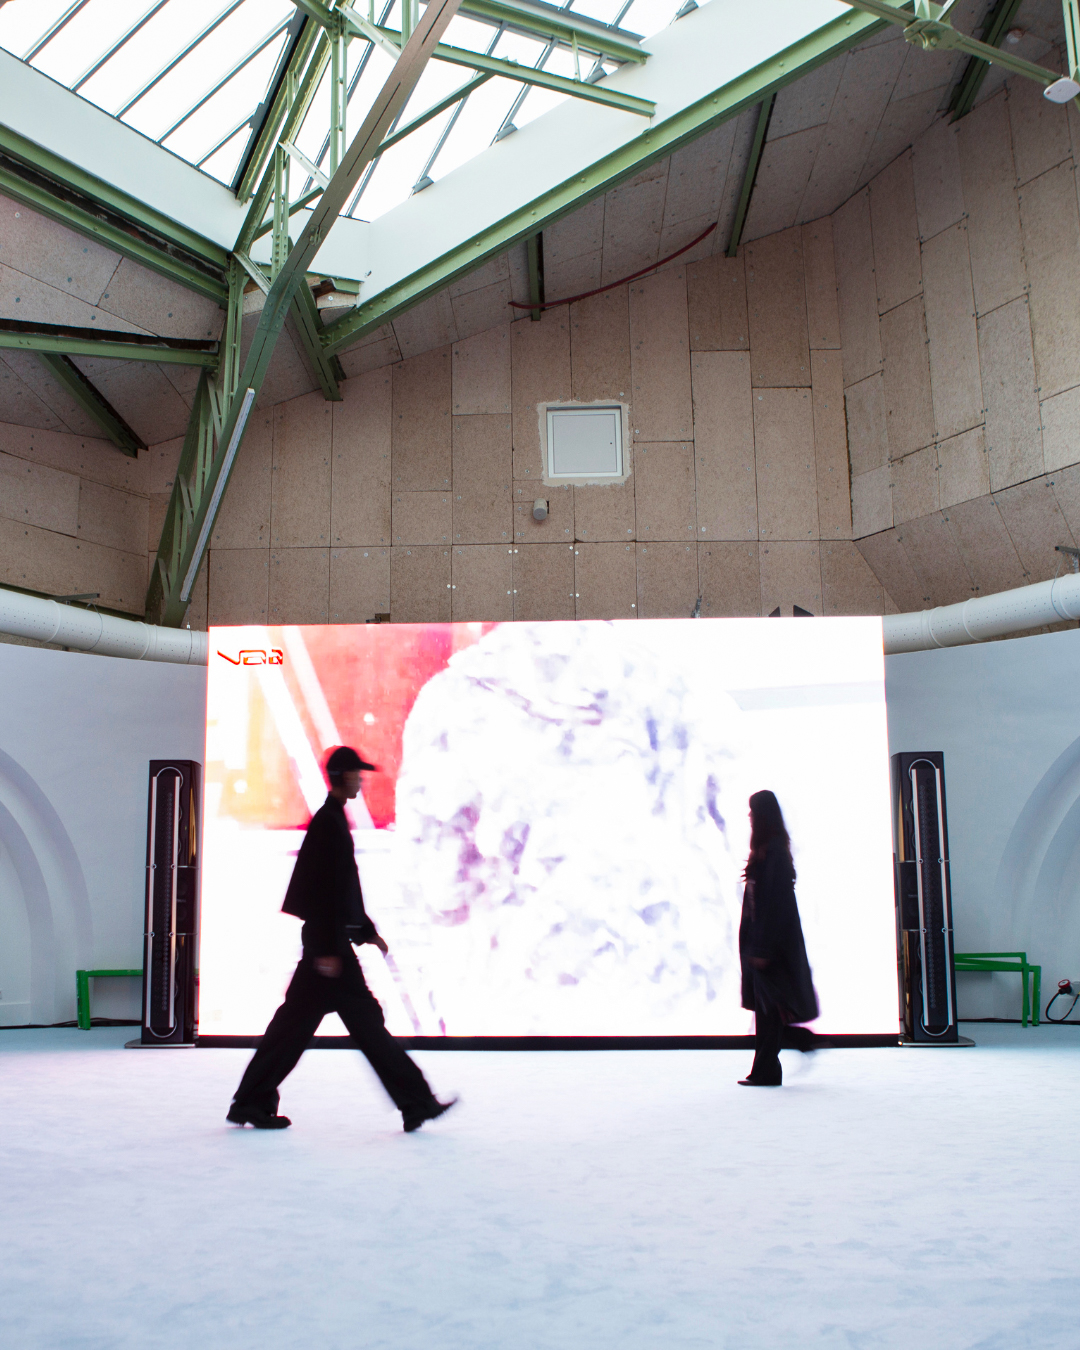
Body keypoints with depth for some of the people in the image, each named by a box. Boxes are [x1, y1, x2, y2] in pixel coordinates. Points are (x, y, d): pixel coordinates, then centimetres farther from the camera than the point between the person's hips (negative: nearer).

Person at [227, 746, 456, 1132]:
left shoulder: (333, 820, 16)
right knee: (364, 1020, -4)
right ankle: (416, 1103, 2)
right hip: (328, 944, -10)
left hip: (329, 941, 10)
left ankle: (252, 1103, 18)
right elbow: (324, 891, -21)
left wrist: (367, 930, 24)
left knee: (295, 1021, 12)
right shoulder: (327, 823, -15)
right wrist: (327, 949, -22)